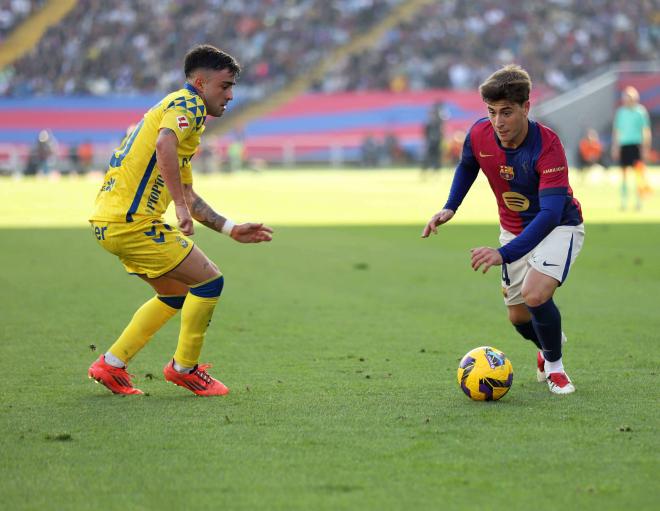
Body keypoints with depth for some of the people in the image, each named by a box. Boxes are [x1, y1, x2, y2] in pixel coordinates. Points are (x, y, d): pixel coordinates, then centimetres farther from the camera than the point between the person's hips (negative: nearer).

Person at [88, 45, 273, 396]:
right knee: (209, 282, -2)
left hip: (107, 221, 10)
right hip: (131, 221, -10)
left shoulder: (180, 107, 26)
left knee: (176, 294, 22)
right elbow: (164, 145, -29)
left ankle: (111, 365, 21)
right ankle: (184, 368, 10)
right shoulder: (188, 104, -6)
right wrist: (182, 207, -29)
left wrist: (231, 229, 27)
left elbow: (187, 194, 30)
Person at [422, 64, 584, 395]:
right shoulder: (479, 135, -16)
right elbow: (467, 166, 10)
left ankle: (554, 364, 0)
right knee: (518, 316, 9)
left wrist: (505, 253, -47)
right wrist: (450, 208, -4)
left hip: (559, 226, -5)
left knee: (535, 294, -28)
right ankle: (548, 346, 46)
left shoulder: (547, 145, -32)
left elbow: (551, 213, -39)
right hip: (514, 229, 5)